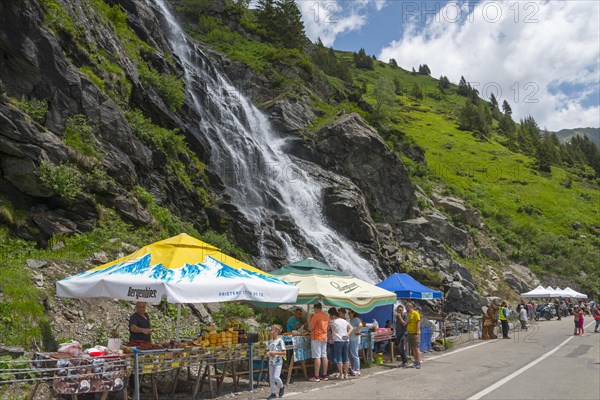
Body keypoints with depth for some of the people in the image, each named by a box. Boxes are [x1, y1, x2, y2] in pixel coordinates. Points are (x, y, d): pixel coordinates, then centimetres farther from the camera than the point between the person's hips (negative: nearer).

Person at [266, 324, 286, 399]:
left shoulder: (280, 341, -12)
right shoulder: (269, 342, 7)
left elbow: (284, 352, -12)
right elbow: (267, 350, 17)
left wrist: (275, 353, -20)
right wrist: (267, 354, -6)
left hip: (278, 362, -6)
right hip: (271, 362, 6)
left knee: (276, 377, -14)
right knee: (271, 378, 7)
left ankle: (281, 387, 15)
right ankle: (273, 393, 17)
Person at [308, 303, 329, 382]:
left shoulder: (316, 316, -14)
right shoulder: (326, 316, 9)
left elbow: (310, 328, -14)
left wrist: (310, 320, 3)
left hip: (316, 338, -7)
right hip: (324, 337, 7)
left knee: (317, 357, -6)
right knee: (324, 356, 10)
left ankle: (316, 376, -5)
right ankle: (325, 375, 15)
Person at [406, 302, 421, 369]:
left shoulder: (416, 313, -9)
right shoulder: (408, 314, 16)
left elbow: (418, 323, -14)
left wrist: (416, 333, -20)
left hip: (415, 333, -8)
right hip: (409, 333, 8)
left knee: (416, 348, -8)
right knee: (413, 348, 9)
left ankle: (419, 362, -5)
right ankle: (416, 361, 14)